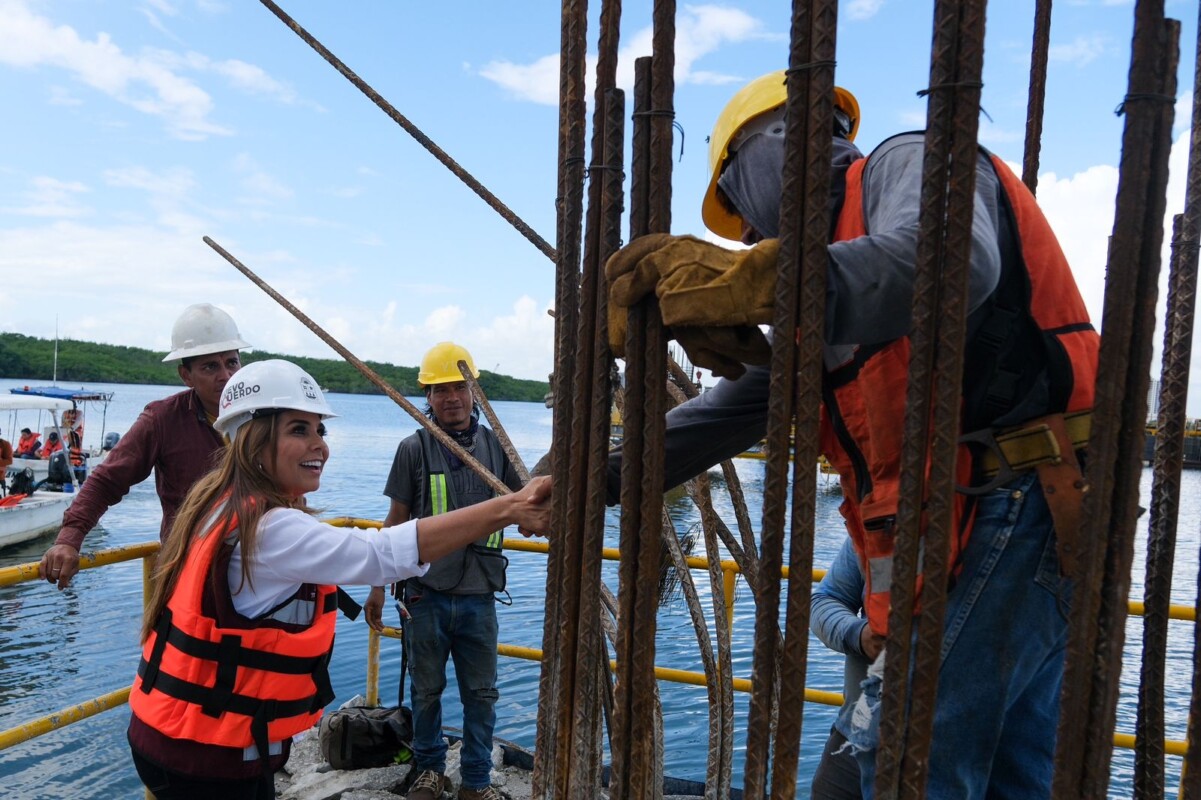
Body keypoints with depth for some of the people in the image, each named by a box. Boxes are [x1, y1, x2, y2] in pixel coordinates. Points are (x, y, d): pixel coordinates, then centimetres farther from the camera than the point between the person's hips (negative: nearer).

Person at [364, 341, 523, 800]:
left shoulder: (495, 445, 2)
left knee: (481, 694, 10)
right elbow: (397, 521, 2)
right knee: (426, 691, 14)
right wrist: (377, 586, 3)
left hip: (479, 595, 1)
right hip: (425, 594, -1)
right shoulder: (414, 448, -3)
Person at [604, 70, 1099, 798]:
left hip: (1011, 502, -10)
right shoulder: (830, 305, 21)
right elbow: (737, 406, 21)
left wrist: (734, 278, -36)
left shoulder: (909, 162, -4)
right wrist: (601, 477, 21)